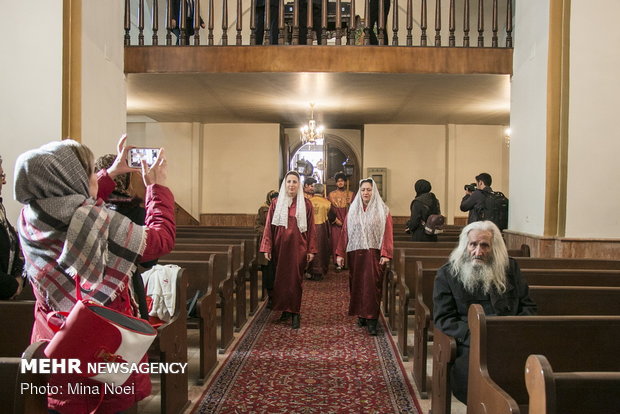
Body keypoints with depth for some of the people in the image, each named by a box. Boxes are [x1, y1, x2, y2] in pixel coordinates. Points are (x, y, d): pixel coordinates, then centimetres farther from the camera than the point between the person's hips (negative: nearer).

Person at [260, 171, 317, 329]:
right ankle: (286, 309, 20)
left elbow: (311, 228, 0)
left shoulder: (306, 204, 1)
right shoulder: (276, 203, 4)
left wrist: (311, 250, -5)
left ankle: (295, 313, 6)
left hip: (298, 247, -2)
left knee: (295, 280, -1)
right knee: (281, 279, 7)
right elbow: (269, 227, 1)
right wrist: (267, 248, -5)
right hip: (280, 247, 2)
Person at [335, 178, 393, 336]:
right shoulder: (353, 210, 10)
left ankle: (371, 320, -2)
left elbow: (387, 233, -5)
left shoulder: (382, 210, 2)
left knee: (372, 285, -5)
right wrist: (340, 253, 0)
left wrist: (385, 254, -16)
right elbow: (345, 232, 6)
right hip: (355, 254, 3)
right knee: (357, 285, 7)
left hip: (374, 254, -3)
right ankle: (361, 315, 19)